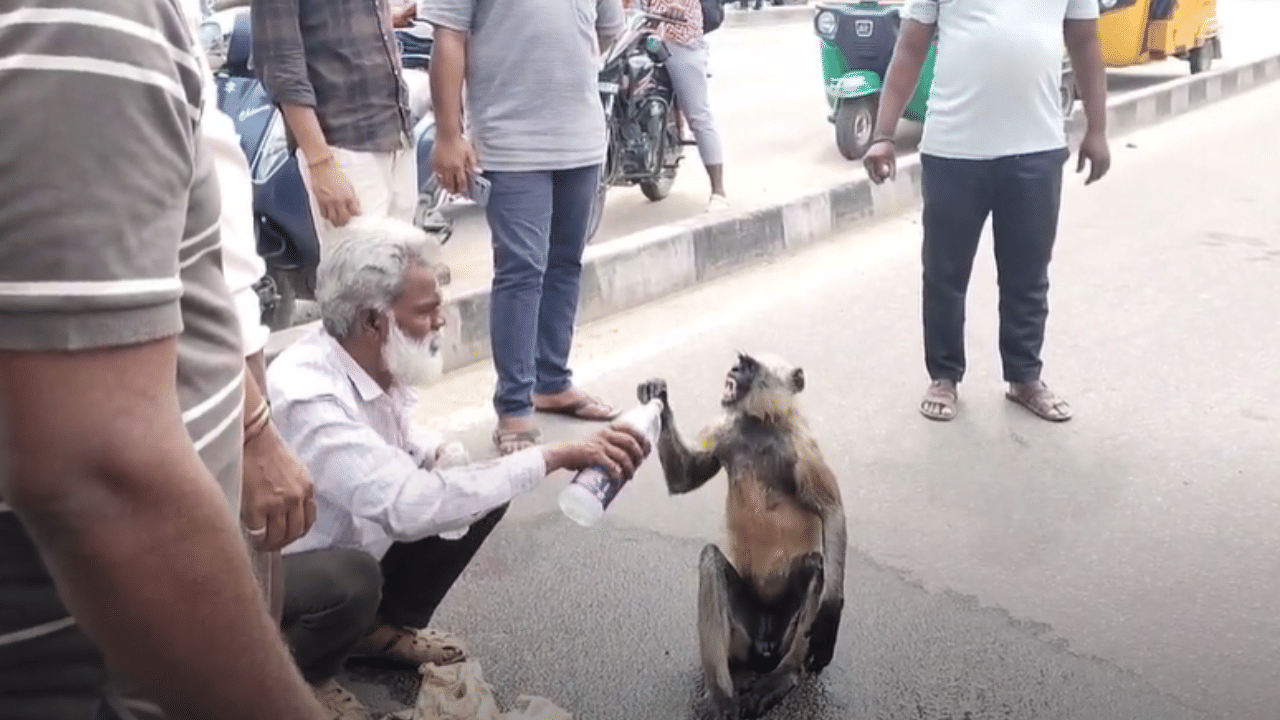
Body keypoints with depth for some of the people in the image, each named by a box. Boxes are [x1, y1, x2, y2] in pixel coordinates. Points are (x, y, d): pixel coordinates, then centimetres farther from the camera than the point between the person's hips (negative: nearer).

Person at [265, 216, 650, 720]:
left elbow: (403, 442, 10)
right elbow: (408, 506, -42)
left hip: (352, 540, 8)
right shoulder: (307, 396, -35)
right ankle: (302, 676, -3)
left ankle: (385, 627, 15)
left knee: (481, 494, -3)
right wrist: (555, 457, -41)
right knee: (352, 579, -38)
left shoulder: (376, 361, -10)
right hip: (282, 570, -7)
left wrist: (443, 456, -15)